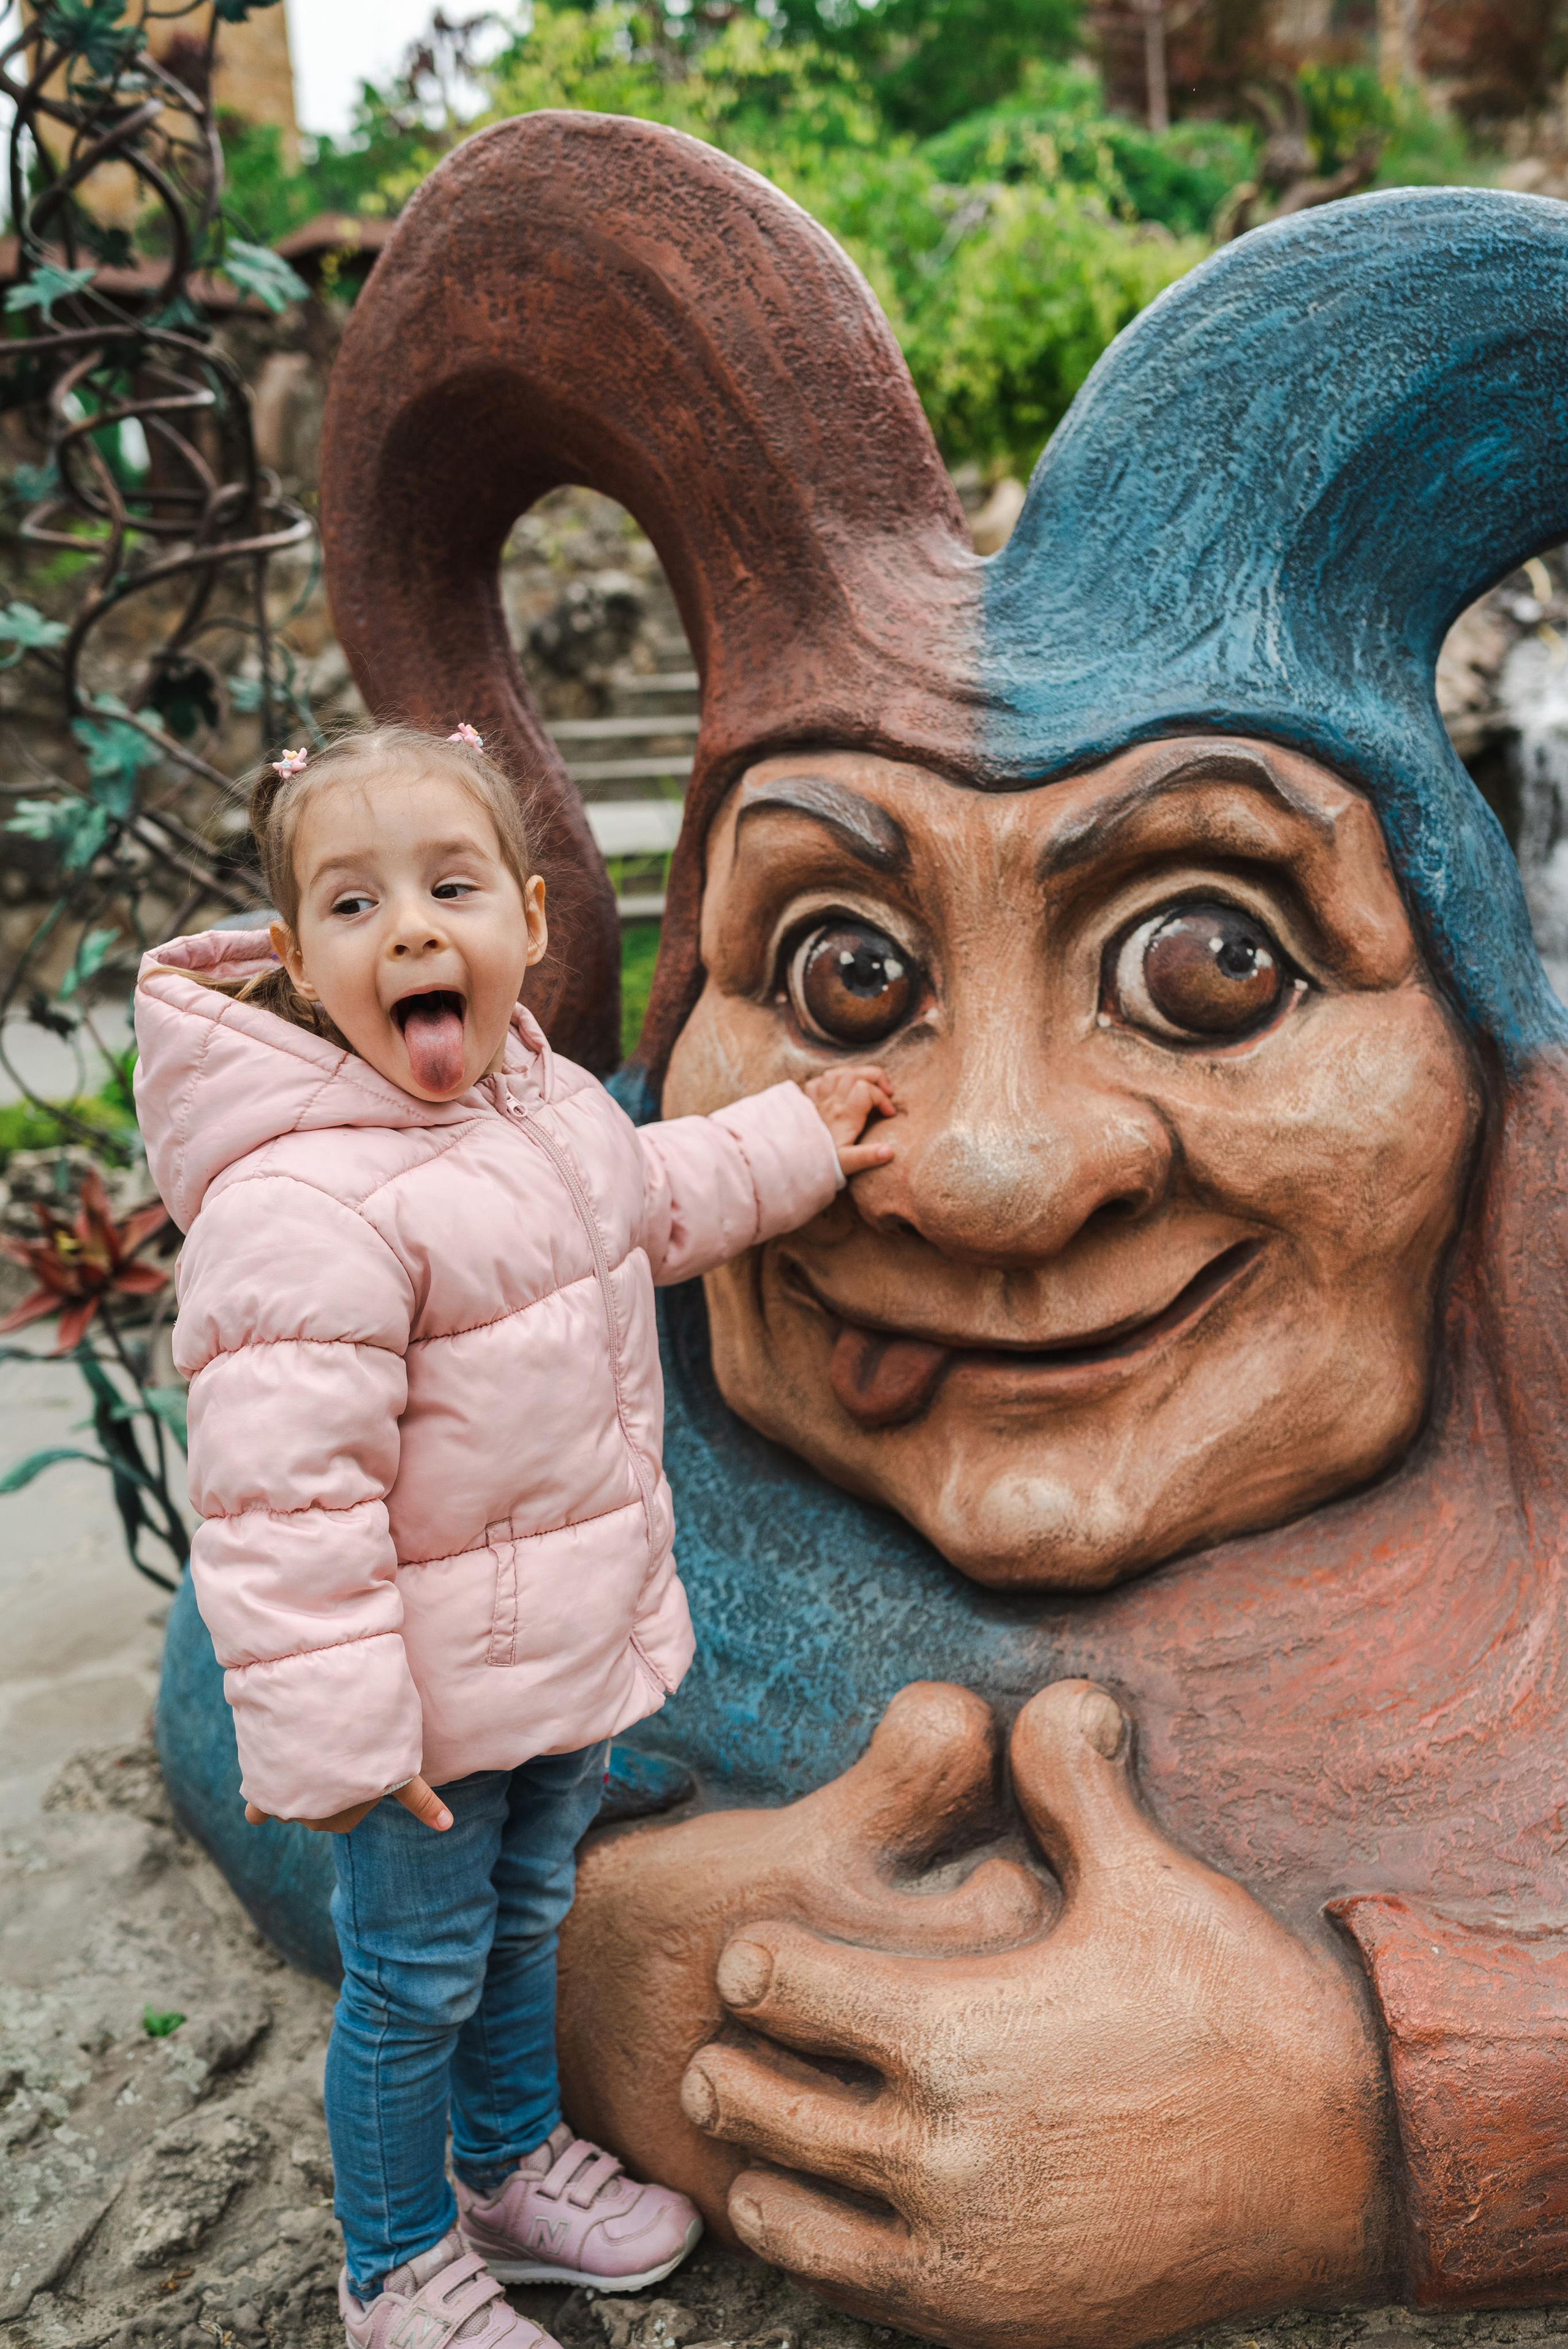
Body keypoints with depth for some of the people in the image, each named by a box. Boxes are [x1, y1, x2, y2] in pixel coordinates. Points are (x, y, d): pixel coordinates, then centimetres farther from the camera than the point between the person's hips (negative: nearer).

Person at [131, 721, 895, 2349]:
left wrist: (791, 1145, 28)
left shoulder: (548, 1102, 0)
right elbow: (280, 1493, -30)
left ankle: (512, 2165, 53)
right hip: (427, 1687, -8)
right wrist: (329, 1728, -27)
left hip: (571, 1641, 8)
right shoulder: (299, 1202, -30)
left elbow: (647, 1205, 23)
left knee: (526, 1918, 27)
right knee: (416, 1977, 12)